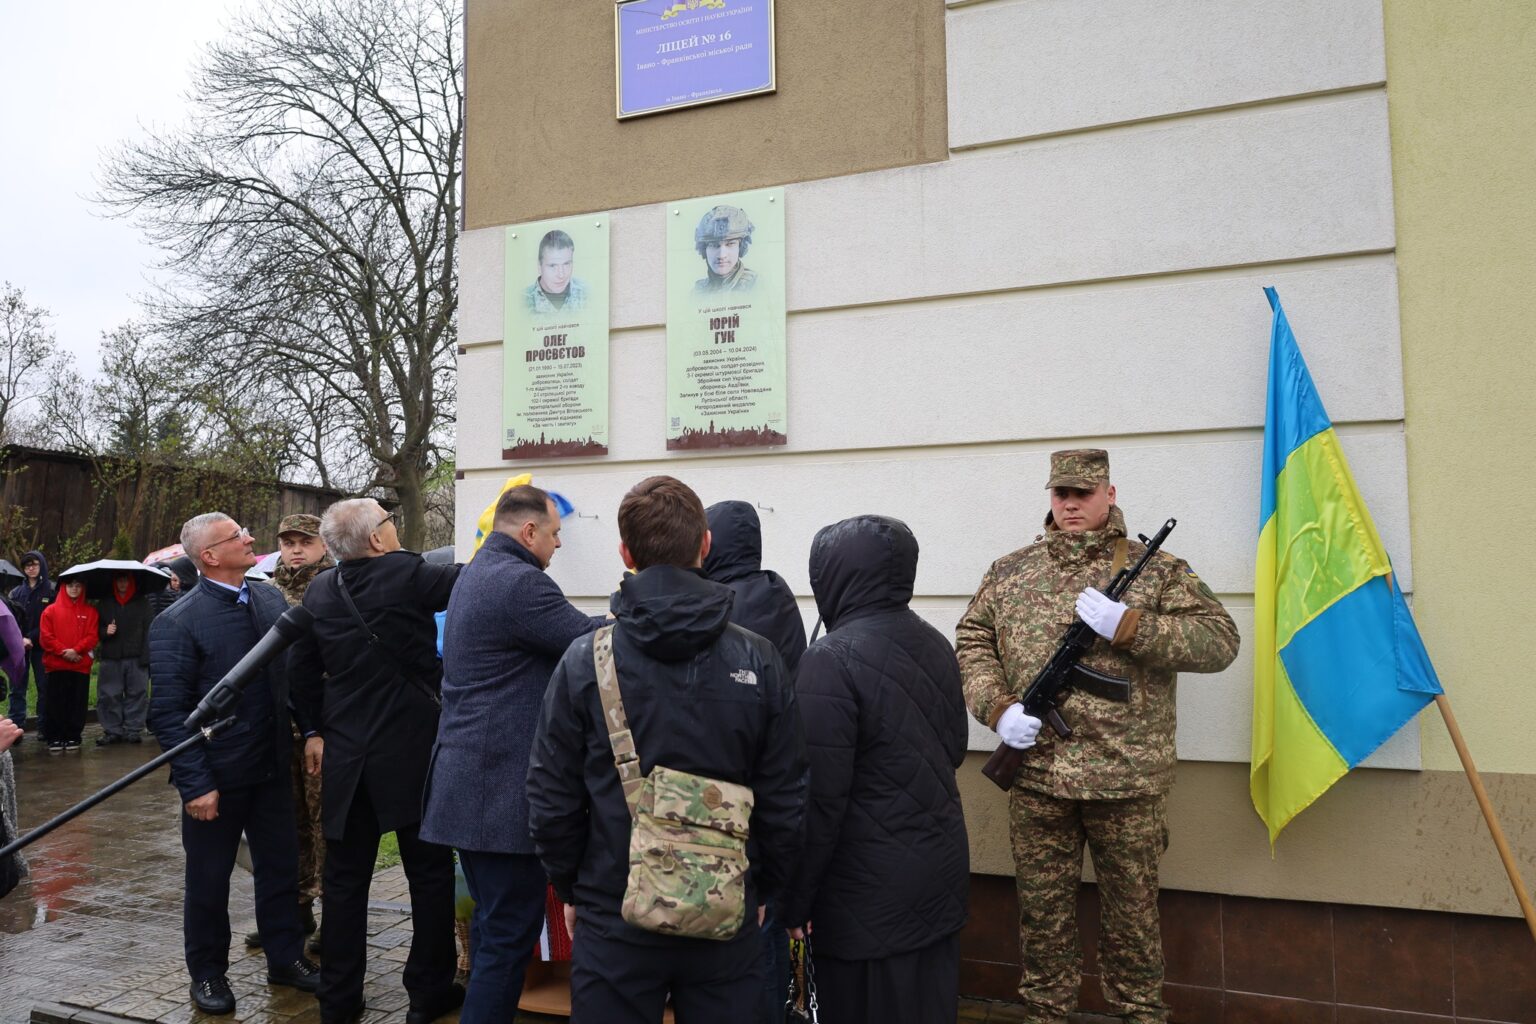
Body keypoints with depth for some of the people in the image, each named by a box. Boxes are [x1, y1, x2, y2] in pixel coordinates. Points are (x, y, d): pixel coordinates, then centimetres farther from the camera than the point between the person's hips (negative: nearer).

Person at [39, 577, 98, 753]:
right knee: (55, 704, 1)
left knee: (77, 703, 3)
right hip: (56, 665, -1)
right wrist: (63, 651, -12)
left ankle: (73, 737, 12)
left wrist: (76, 650, -14)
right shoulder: (51, 611, 6)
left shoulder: (90, 612, 9)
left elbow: (92, 636, 1)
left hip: (81, 665, 1)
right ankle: (54, 738, 8)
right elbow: (46, 636, -2)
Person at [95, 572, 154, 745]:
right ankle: (112, 731, 10)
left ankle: (133, 730, 8)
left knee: (137, 694, 0)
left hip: (136, 659, -2)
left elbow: (148, 630, -4)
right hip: (111, 659, 2)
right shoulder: (106, 604, 13)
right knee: (109, 696, 2)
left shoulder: (142, 602, 3)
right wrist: (105, 631, -7)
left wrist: (145, 656, -12)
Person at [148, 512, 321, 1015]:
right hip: (217, 774, -4)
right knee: (209, 877, 13)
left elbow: (296, 671, 9)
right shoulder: (177, 623, -15)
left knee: (281, 866, 15)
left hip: (272, 766, 5)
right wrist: (196, 784, -18)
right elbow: (169, 711, -15)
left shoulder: (271, 600, 1)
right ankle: (207, 973, 32)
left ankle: (285, 958, 32)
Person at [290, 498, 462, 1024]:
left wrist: (317, 729, 20)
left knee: (344, 878, 14)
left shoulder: (320, 590, 2)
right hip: (410, 749, -5)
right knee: (430, 873, 9)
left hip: (345, 752, 5)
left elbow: (303, 668, 10)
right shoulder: (406, 576, -15)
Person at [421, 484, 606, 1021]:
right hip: (503, 789, -11)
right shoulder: (519, 582, -18)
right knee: (511, 932, -1)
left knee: (493, 921, 20)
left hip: (468, 780, 11)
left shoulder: (474, 575, 15)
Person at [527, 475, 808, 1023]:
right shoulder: (759, 662, -9)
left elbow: (551, 801, -5)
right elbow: (786, 802, -4)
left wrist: (569, 889, 10)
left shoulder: (584, 661, -11)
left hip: (612, 922, -1)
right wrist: (761, 890, 11)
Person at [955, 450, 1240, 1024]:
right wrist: (997, 709, -8)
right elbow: (972, 643, 9)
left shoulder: (1157, 569, 1)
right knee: (1042, 910, 14)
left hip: (1128, 778, -2)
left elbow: (1219, 642, -6)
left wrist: (1127, 625, -18)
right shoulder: (1009, 573, 8)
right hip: (1036, 775, 2)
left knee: (1132, 912, 13)